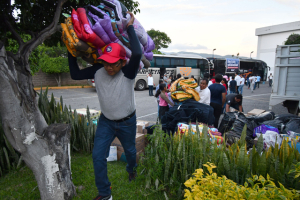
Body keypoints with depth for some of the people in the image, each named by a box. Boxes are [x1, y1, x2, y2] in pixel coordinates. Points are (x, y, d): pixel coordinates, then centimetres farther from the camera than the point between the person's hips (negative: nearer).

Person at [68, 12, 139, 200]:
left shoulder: (128, 73, -25)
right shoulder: (98, 70, -12)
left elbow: (137, 53, -44)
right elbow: (76, 74, -4)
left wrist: (130, 27, -32)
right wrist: (71, 50, -9)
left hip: (127, 122, -2)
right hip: (106, 121, 3)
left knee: (130, 150, 22)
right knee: (98, 156, -2)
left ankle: (132, 169, 59)